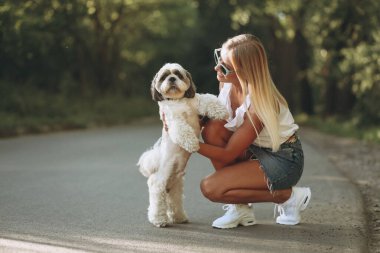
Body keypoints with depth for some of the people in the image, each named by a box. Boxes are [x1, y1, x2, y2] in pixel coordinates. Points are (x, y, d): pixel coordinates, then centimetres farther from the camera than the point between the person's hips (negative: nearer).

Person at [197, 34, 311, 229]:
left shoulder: (259, 105, -30)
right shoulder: (227, 83, -10)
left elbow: (228, 154, -25)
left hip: (283, 161, -8)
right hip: (256, 150, 8)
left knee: (210, 187, -19)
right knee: (212, 129, -17)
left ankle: (289, 196, -4)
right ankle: (240, 208, -5)